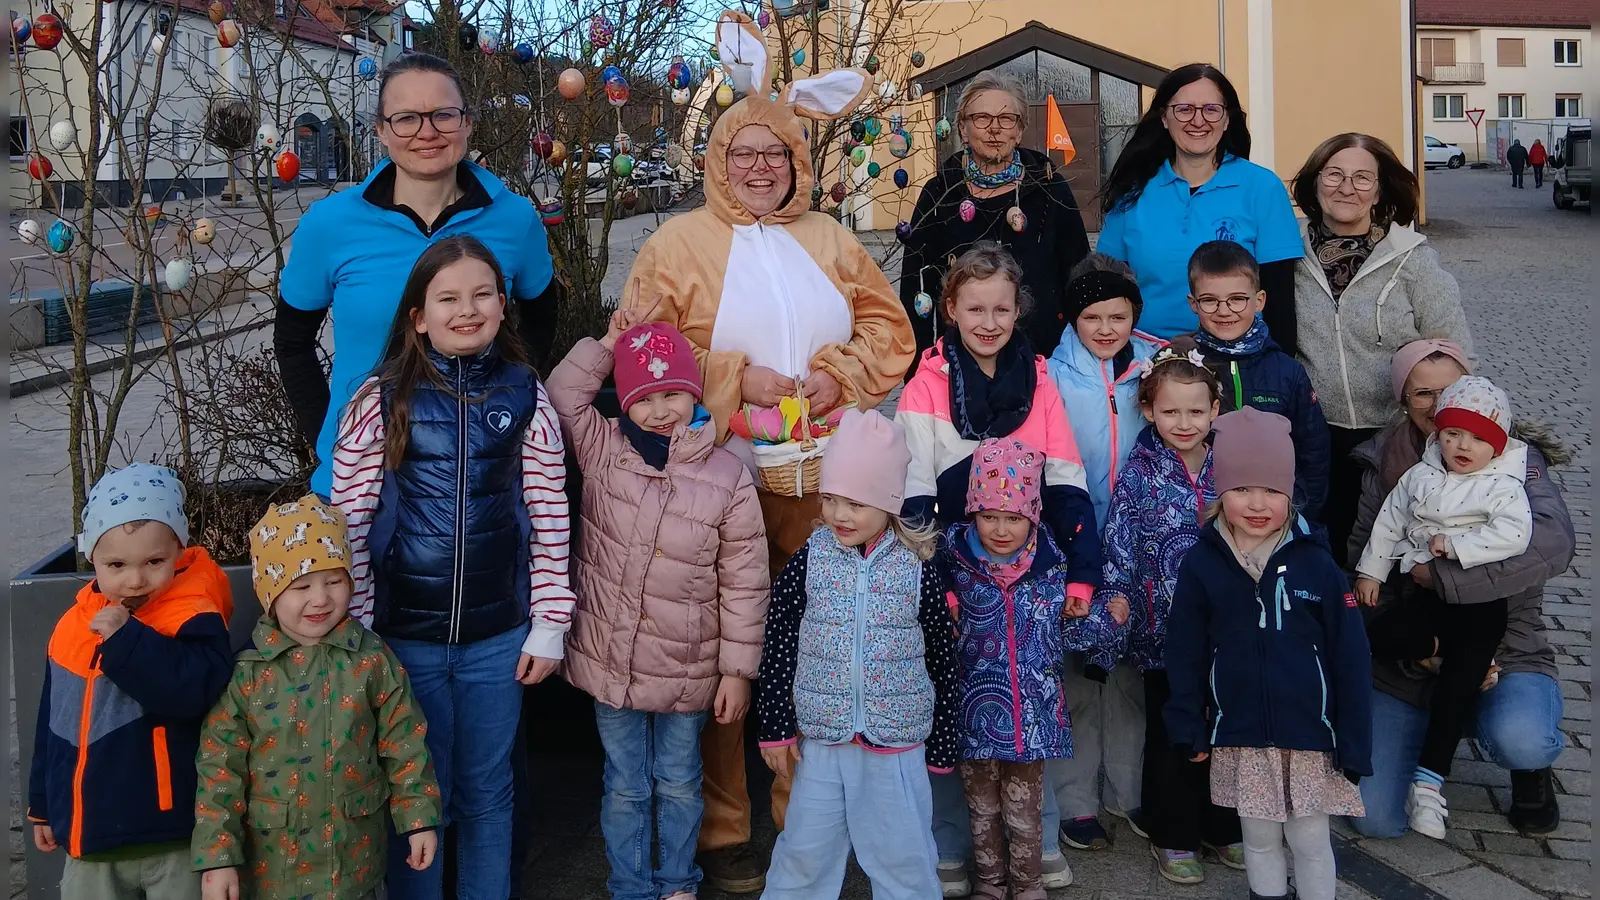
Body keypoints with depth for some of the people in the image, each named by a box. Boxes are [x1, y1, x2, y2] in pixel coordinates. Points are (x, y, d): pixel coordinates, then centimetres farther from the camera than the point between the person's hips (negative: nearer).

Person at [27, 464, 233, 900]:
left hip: (175, 842, -5)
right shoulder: (72, 627, 4)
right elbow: (53, 723, 15)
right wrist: (43, 806, 21)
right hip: (88, 840, 6)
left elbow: (196, 689, -33)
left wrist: (126, 637, -30)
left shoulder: (193, 618, -14)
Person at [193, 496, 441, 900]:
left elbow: (404, 743, -1)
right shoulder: (246, 671, -11)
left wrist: (419, 818, -1)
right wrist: (217, 854, -10)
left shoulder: (372, 660, -8)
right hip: (274, 857, 0)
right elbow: (221, 765, -8)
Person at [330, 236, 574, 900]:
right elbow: (348, 522, -2)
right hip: (404, 635, -1)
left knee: (487, 794, 14)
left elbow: (549, 521, 2)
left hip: (498, 638, 1)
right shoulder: (382, 399, -5)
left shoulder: (525, 396, -1)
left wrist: (548, 625, 1)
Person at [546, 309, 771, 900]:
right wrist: (607, 345, -11)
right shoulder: (603, 451, -3)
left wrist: (738, 670, -7)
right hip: (610, 663, 1)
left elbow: (744, 585, -8)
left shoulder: (728, 479, -11)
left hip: (687, 672, -1)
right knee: (625, 788, 15)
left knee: (678, 785, 17)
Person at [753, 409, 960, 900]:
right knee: (805, 854, 11)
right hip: (820, 739, 1)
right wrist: (776, 728, 1)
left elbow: (943, 663, 0)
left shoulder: (920, 571, -7)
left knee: (904, 859, 9)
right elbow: (778, 648, 1)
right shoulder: (807, 564, -4)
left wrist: (941, 747, 4)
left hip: (897, 744, -1)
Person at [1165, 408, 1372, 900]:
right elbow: (1185, 654, 2)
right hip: (1240, 740, 1)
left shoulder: (1316, 564, -10)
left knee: (1310, 841, 11)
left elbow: (1350, 659, -6)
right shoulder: (1201, 565, -6)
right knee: (1259, 839, 16)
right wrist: (1189, 729, 1)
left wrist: (1354, 744, -6)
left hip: (1309, 737, -1)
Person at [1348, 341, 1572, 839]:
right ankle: (1442, 725, 25)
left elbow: (1553, 541, -26)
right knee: (1376, 820, -7)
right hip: (1406, 654, 3)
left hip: (1503, 651, -3)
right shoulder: (1386, 461, 3)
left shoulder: (1513, 456, -7)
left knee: (1519, 739, -37)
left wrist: (1440, 575, -26)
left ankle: (1532, 769, 4)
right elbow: (1362, 554, 6)